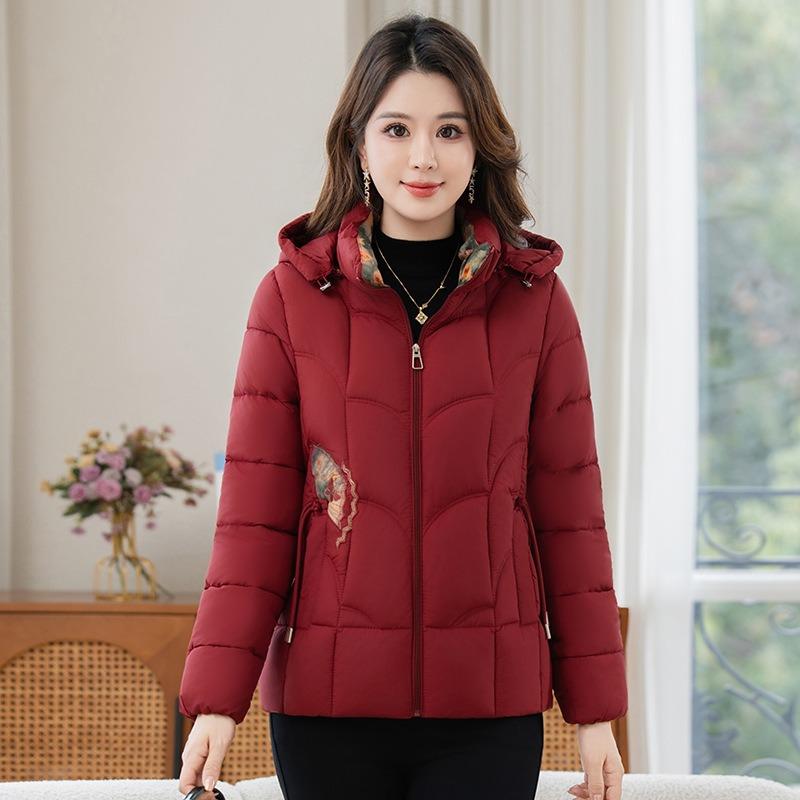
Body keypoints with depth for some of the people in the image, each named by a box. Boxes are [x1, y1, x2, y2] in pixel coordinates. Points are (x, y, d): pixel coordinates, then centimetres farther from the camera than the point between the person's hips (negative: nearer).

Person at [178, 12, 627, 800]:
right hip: (327, 704, 0)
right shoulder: (292, 297, 1)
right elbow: (253, 512, -1)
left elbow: (570, 510, 4)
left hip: (490, 706, 0)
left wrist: (596, 710, 2)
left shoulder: (536, 300, 4)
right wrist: (216, 697, -8)